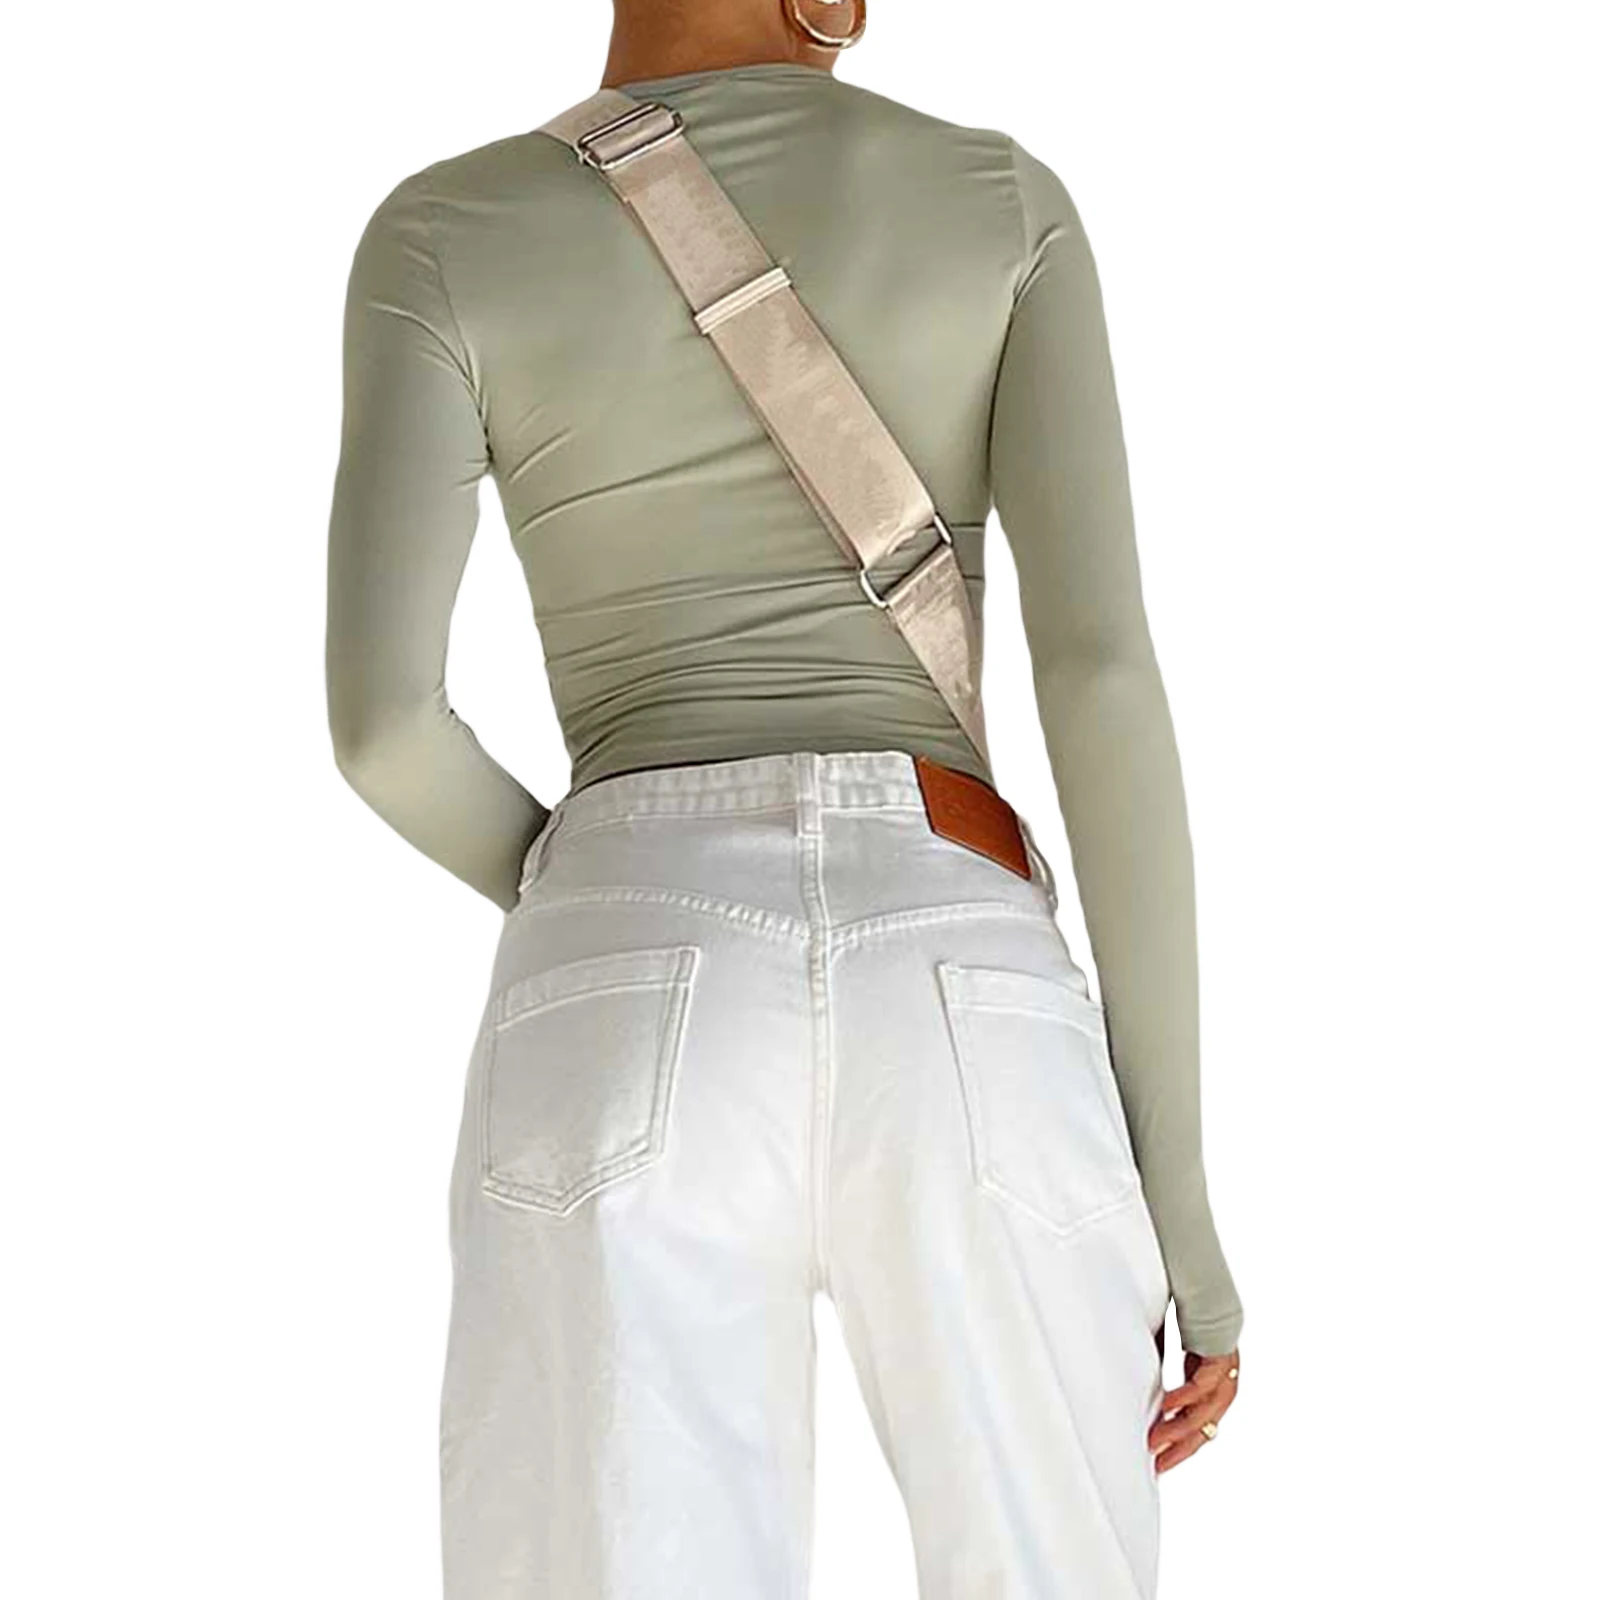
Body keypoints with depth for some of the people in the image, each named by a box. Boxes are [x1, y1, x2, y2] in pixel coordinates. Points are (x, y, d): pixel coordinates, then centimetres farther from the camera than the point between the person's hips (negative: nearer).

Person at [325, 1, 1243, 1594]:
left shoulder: (443, 234, 13)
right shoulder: (1010, 198, 15)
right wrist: (1180, 1190, 4)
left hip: (637, 1056, -1)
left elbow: (378, 713, 0)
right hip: (971, 1043, 1)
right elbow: (1102, 665, 2)